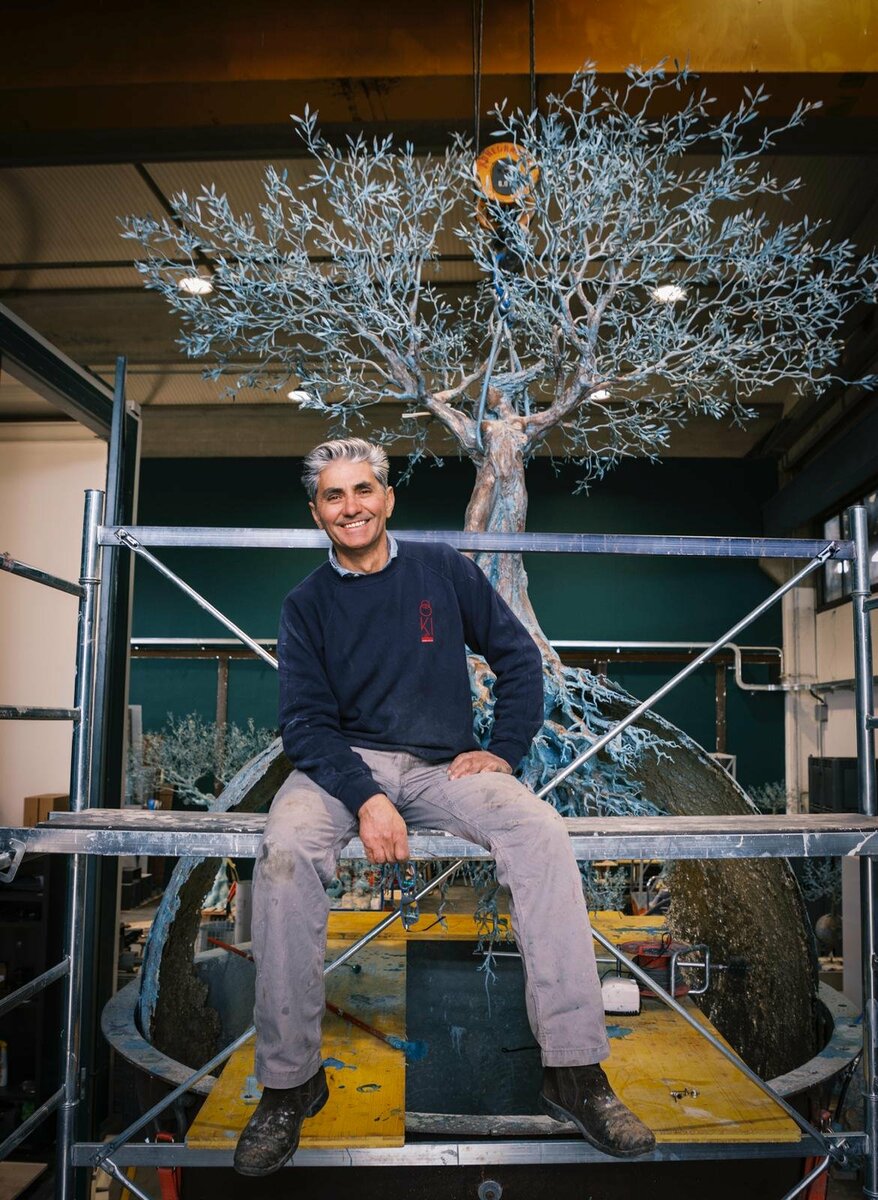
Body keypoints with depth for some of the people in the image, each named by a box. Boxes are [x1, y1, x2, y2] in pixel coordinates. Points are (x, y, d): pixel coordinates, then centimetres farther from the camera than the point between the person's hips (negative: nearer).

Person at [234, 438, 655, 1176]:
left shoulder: (442, 569, 8)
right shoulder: (308, 604, 7)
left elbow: (518, 655, 11)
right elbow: (306, 723, -3)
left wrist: (504, 751, -2)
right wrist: (366, 798, -20)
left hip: (443, 765, 1)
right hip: (343, 764, 0)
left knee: (542, 832, -27)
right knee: (284, 851, -31)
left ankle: (576, 1072, -20)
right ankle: (289, 1081, -15)